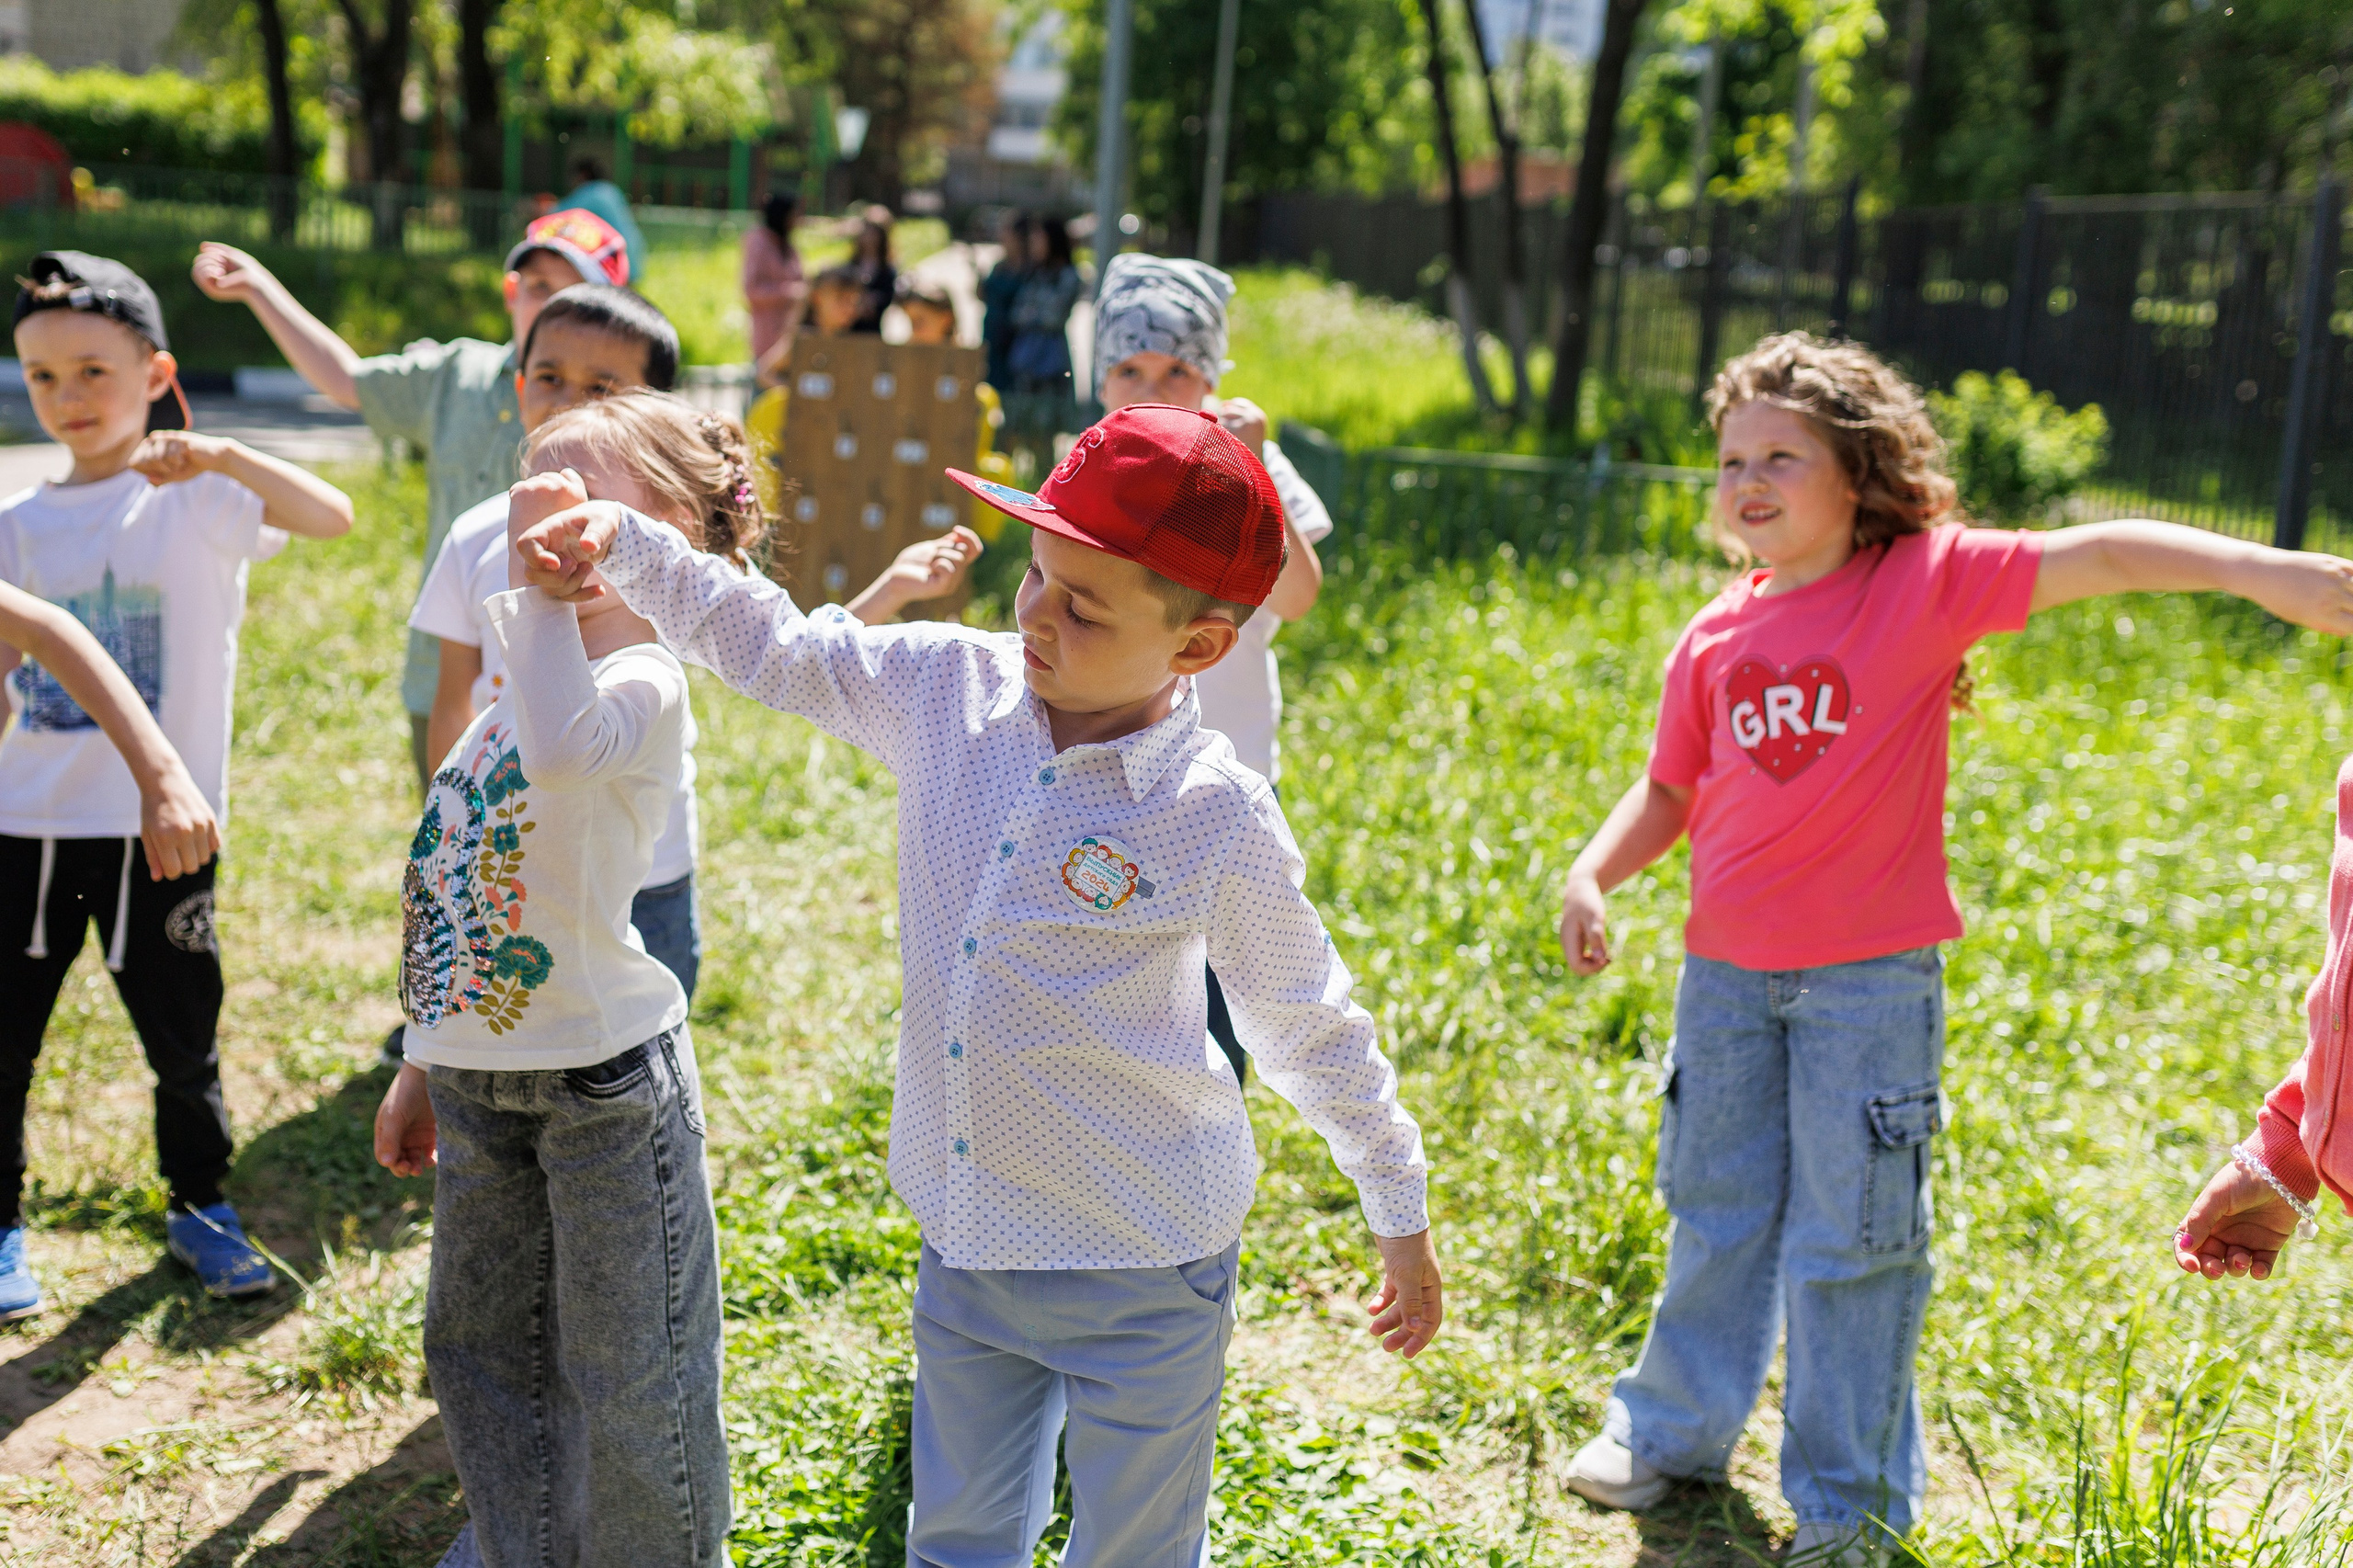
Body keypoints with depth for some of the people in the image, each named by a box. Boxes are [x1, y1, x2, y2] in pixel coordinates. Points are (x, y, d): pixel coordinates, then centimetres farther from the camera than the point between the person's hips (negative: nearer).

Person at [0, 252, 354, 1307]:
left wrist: (224, 456, -36)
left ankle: (199, 1209, 32)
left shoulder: (200, 499, -6)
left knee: (182, 1041, 11)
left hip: (159, 827, -3)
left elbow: (332, 518, -25)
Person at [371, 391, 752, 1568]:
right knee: (478, 1349, 20)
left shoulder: (643, 682, -17)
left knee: (626, 1378, 4)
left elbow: (567, 751, -44)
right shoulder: (525, 686, 11)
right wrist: (425, 1061, 21)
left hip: (605, 1076, -9)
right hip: (479, 1078, 9)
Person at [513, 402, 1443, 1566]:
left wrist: (1403, 1219, 3)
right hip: (964, 1247, 5)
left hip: (1140, 1278, -4)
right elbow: (769, 645, 5)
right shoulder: (949, 694, -8)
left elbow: (1310, 1026, -6)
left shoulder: (1219, 817, -19)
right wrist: (623, 543, -8)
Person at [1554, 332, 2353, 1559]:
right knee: (1716, 1218, 18)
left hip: (1869, 982, -4)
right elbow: (1669, 790, 13)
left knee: (1849, 1244, 5)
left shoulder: (1925, 581, -9)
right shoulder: (1715, 639, 3)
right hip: (1726, 971, 4)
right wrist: (1592, 874, -2)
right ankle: (1672, 1430, 38)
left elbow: (2097, 556, -19)